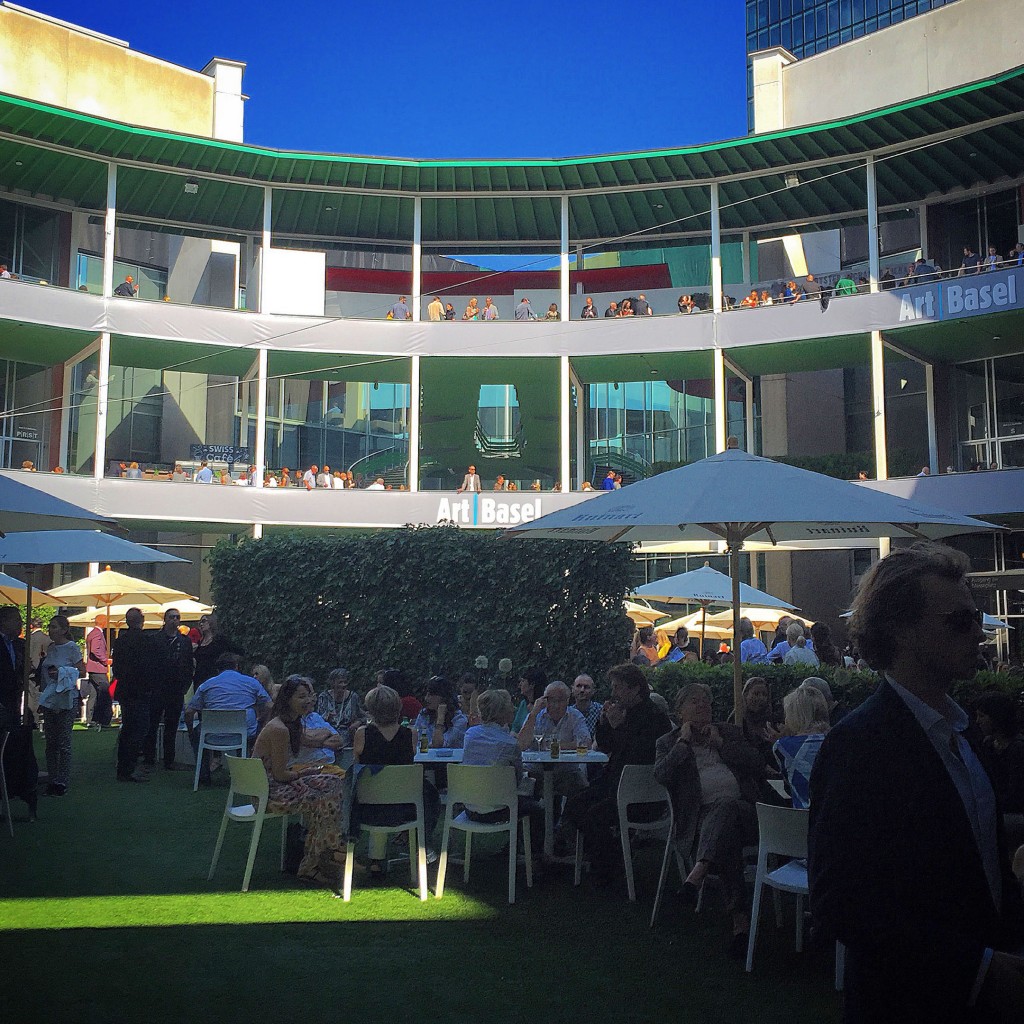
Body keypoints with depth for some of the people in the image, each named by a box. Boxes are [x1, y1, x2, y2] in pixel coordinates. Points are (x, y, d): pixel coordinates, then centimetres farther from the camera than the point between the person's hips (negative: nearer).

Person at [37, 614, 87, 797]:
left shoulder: (72, 647, -9)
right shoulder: (50, 648, 11)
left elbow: (82, 670, -10)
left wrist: (61, 673, -20)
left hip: (66, 699, -7)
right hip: (48, 698, 7)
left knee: (63, 742, -3)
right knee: (50, 741, 9)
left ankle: (63, 782, 2)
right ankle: (52, 779, 16)